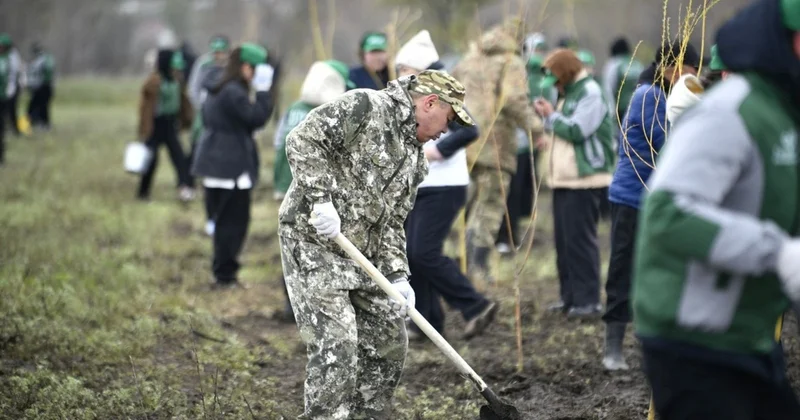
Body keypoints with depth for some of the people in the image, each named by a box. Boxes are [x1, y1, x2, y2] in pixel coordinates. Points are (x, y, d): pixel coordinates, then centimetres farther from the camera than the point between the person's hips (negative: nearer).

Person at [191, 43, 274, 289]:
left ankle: (223, 272, 21)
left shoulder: (218, 90, 15)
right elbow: (257, 117, -21)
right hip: (232, 167, -10)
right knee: (234, 221, -3)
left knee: (226, 221, 16)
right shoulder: (233, 92, -17)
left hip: (216, 164, 10)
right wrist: (263, 92, -13)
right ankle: (225, 276, 0)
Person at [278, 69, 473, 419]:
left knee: (389, 341, 12)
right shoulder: (366, 107, -11)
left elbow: (392, 222, 14)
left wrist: (397, 276, 1)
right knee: (336, 345, -14)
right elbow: (302, 140, -18)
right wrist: (321, 199, -25)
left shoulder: (415, 159, 14)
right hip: (312, 239, -9)